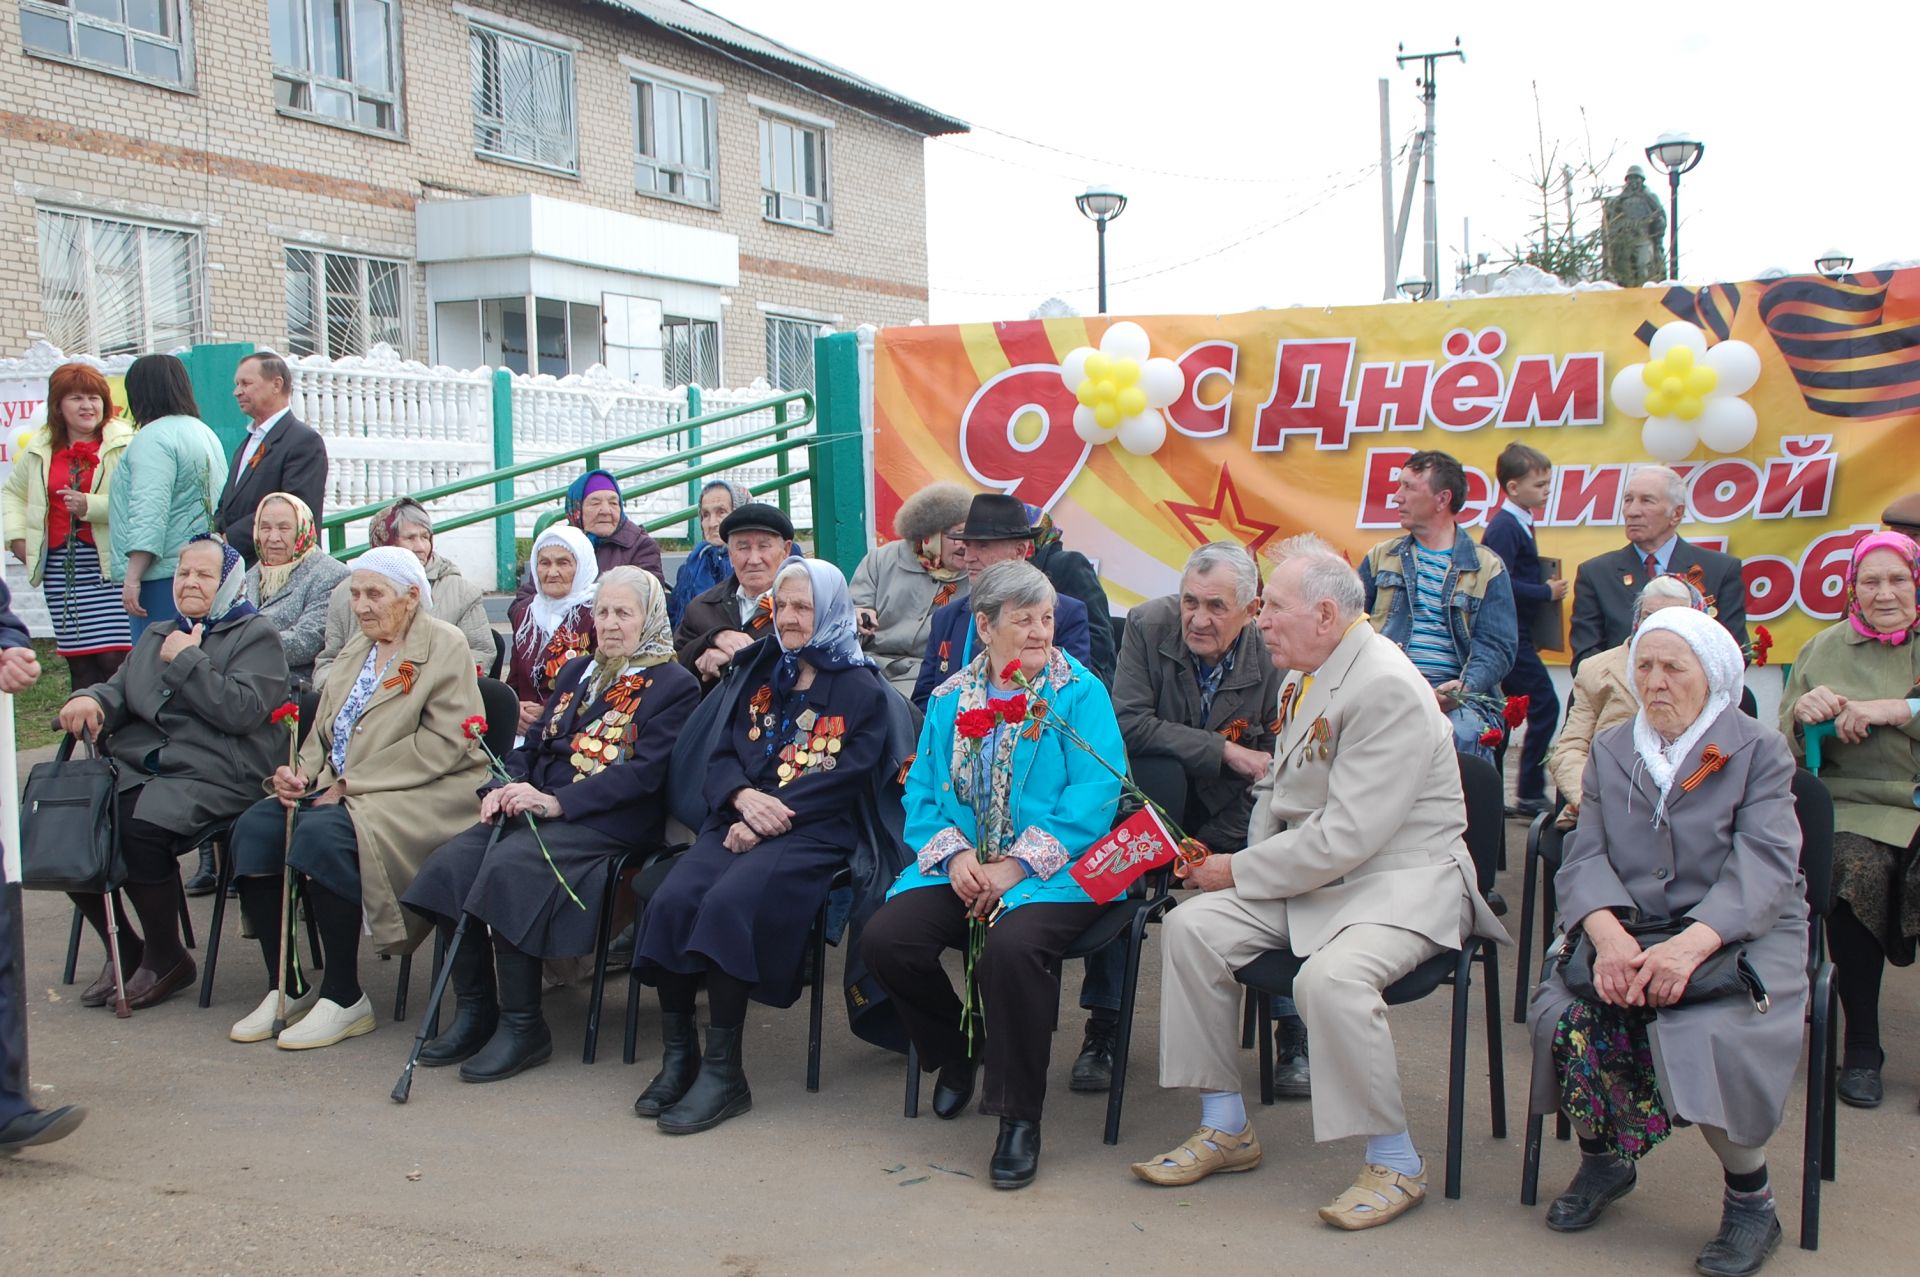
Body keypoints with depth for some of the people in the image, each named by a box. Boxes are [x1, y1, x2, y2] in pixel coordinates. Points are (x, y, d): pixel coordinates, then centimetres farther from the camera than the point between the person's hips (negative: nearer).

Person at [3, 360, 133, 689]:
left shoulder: (125, 444, -3)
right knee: (79, 661, 8)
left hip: (111, 565, -5)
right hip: (60, 568, 5)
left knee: (116, 659, -11)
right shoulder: (39, 449, 16)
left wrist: (91, 506, -19)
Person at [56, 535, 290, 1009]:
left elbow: (242, 709, -11)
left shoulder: (255, 636, 5)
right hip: (134, 766, 7)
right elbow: (119, 692, 19)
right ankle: (124, 949, 1)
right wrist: (90, 699, -4)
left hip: (211, 775, -7)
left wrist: (187, 660, -7)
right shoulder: (156, 636, 28)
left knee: (141, 827, -33)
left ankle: (166, 958, -9)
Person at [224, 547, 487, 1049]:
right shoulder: (356, 650, 22)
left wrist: (351, 784, -16)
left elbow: (443, 744, -15)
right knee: (255, 827, -16)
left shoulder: (446, 647, -3)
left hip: (422, 796, -8)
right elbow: (324, 730, 21)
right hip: (340, 790, 8)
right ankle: (285, 988, -6)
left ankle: (344, 998, -19)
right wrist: (299, 770, -3)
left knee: (321, 833, -32)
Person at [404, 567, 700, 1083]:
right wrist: (504, 787, -3)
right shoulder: (576, 672, 24)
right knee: (450, 864, -19)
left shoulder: (675, 686, 0)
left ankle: (523, 1025, -20)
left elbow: (642, 772, -11)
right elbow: (534, 744, 20)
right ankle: (474, 1010, -7)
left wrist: (556, 802, -19)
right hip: (536, 808, 7)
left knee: (509, 866, -31)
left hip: (609, 823, -7)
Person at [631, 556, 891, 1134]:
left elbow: (843, 780, -7)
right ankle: (677, 1054, -13)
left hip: (813, 833, -5)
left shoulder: (863, 690, 4)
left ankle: (723, 1070, -24)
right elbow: (723, 756, 16)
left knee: (729, 903, -32)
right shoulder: (763, 675, 22)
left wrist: (767, 819, -16)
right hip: (740, 823, 5)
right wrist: (743, 797, -8)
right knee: (671, 900, -24)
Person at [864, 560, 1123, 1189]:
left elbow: (1095, 795, -11)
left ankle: (1020, 1116, -14)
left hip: (1053, 872, -4)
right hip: (963, 870, 5)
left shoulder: (1081, 695, 0)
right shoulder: (950, 700, 14)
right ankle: (959, 1048, 11)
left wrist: (1018, 865, -19)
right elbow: (923, 792, 11)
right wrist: (953, 854, -10)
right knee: (886, 937, -19)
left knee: (1010, 947, -34)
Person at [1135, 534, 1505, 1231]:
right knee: (1190, 927, -7)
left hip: (1402, 882, -9)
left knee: (1331, 978, -34)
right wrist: (1252, 861, 2)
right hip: (1310, 876, 9)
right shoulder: (1303, 677, 8)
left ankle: (1395, 1162, -10)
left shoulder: (1388, 689, -21)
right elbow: (1278, 789, 21)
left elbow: (1345, 838, -25)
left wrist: (1241, 872, -14)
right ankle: (1226, 1128, 5)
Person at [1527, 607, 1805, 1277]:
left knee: (1713, 1036, -32)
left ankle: (1750, 1198, -4)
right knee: (1567, 1011, -25)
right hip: (1632, 928, 3)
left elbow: (1763, 870, -13)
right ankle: (1601, 1158, 6)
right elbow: (1585, 856, 1)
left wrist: (1692, 943, -30)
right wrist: (1608, 934, -21)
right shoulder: (1610, 751, 14)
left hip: (1741, 933, -3)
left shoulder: (1759, 753, 2)